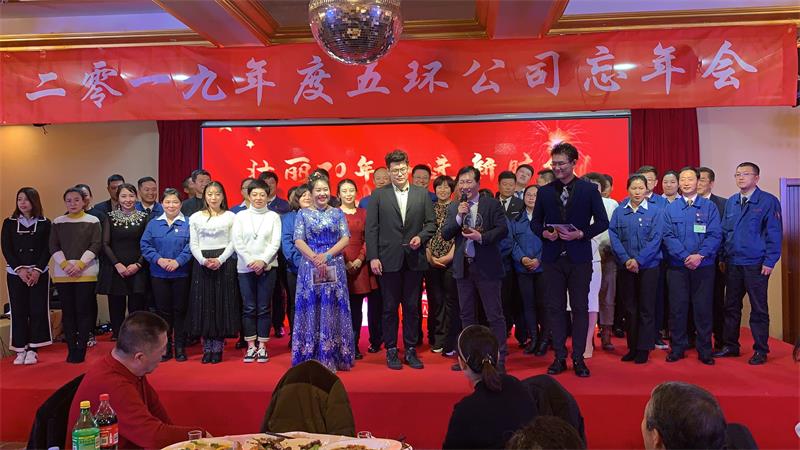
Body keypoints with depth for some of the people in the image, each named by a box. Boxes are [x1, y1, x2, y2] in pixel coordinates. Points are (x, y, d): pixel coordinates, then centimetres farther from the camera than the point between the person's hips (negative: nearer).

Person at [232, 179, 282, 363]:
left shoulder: (273, 216, 5)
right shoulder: (241, 216, 7)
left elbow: (276, 242, -1)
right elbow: (237, 242, 0)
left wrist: (263, 260, -14)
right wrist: (250, 262, -11)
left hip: (267, 267, -1)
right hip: (245, 268, 1)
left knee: (264, 308, 2)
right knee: (249, 308, 3)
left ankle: (262, 346, 9)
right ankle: (251, 346, 11)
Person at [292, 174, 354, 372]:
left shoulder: (338, 213, 9)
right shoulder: (303, 214, 7)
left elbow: (345, 238, 0)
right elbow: (298, 241, -3)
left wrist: (327, 255, -13)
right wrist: (314, 257, -17)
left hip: (334, 266, 1)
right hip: (310, 267, -1)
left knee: (333, 309, 2)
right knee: (311, 309, 1)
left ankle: (333, 357, 10)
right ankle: (311, 358, 8)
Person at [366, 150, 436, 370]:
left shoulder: (422, 194, 7)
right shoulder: (378, 195, 2)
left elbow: (431, 223, 9)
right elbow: (371, 228, 0)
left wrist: (420, 237, -10)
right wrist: (373, 257, -7)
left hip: (414, 259, 2)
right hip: (389, 259, -1)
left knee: (412, 307, 7)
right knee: (390, 308, 6)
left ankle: (411, 350, 18)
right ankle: (391, 351, 16)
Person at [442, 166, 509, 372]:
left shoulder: (492, 204, -2)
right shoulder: (453, 208, 10)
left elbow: (503, 229, -9)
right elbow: (445, 234, 2)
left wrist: (482, 237, -21)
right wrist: (459, 216, -11)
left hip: (487, 267, -5)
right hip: (463, 267, 5)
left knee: (495, 315, -1)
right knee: (467, 315, 13)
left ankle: (500, 358, 7)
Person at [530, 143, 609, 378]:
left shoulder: (589, 189, 2)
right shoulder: (544, 191, 8)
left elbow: (602, 222, 1)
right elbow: (535, 222, 12)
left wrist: (581, 234, -13)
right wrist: (544, 233, -8)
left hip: (579, 258, -2)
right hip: (552, 258, 2)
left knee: (580, 308, 3)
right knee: (555, 308, 5)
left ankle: (578, 358, 13)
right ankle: (559, 357, 15)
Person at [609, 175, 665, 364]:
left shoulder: (655, 212, 0)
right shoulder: (619, 212, 5)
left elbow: (655, 240, -7)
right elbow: (613, 237, -2)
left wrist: (638, 260, -15)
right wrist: (626, 260, -13)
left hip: (648, 266, -2)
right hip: (625, 267, 2)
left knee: (646, 309, 3)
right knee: (630, 308, 9)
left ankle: (644, 349, 12)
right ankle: (632, 347, 18)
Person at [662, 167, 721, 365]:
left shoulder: (709, 207, 4)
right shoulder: (670, 209, 6)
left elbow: (715, 235, -4)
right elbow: (668, 236, -2)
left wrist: (700, 255, -17)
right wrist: (685, 257, -13)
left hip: (704, 266, -1)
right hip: (677, 266, 1)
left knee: (703, 308, 4)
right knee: (677, 307, 5)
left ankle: (705, 351, 15)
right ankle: (677, 348, 16)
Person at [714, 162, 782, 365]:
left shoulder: (768, 201, -5)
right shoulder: (730, 202, 10)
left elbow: (774, 233, -8)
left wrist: (769, 262, -13)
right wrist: (723, 257, 8)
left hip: (756, 265, -5)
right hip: (732, 264, 5)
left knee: (759, 309, 4)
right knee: (731, 306, 12)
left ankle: (760, 350, 14)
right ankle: (731, 345, 23)